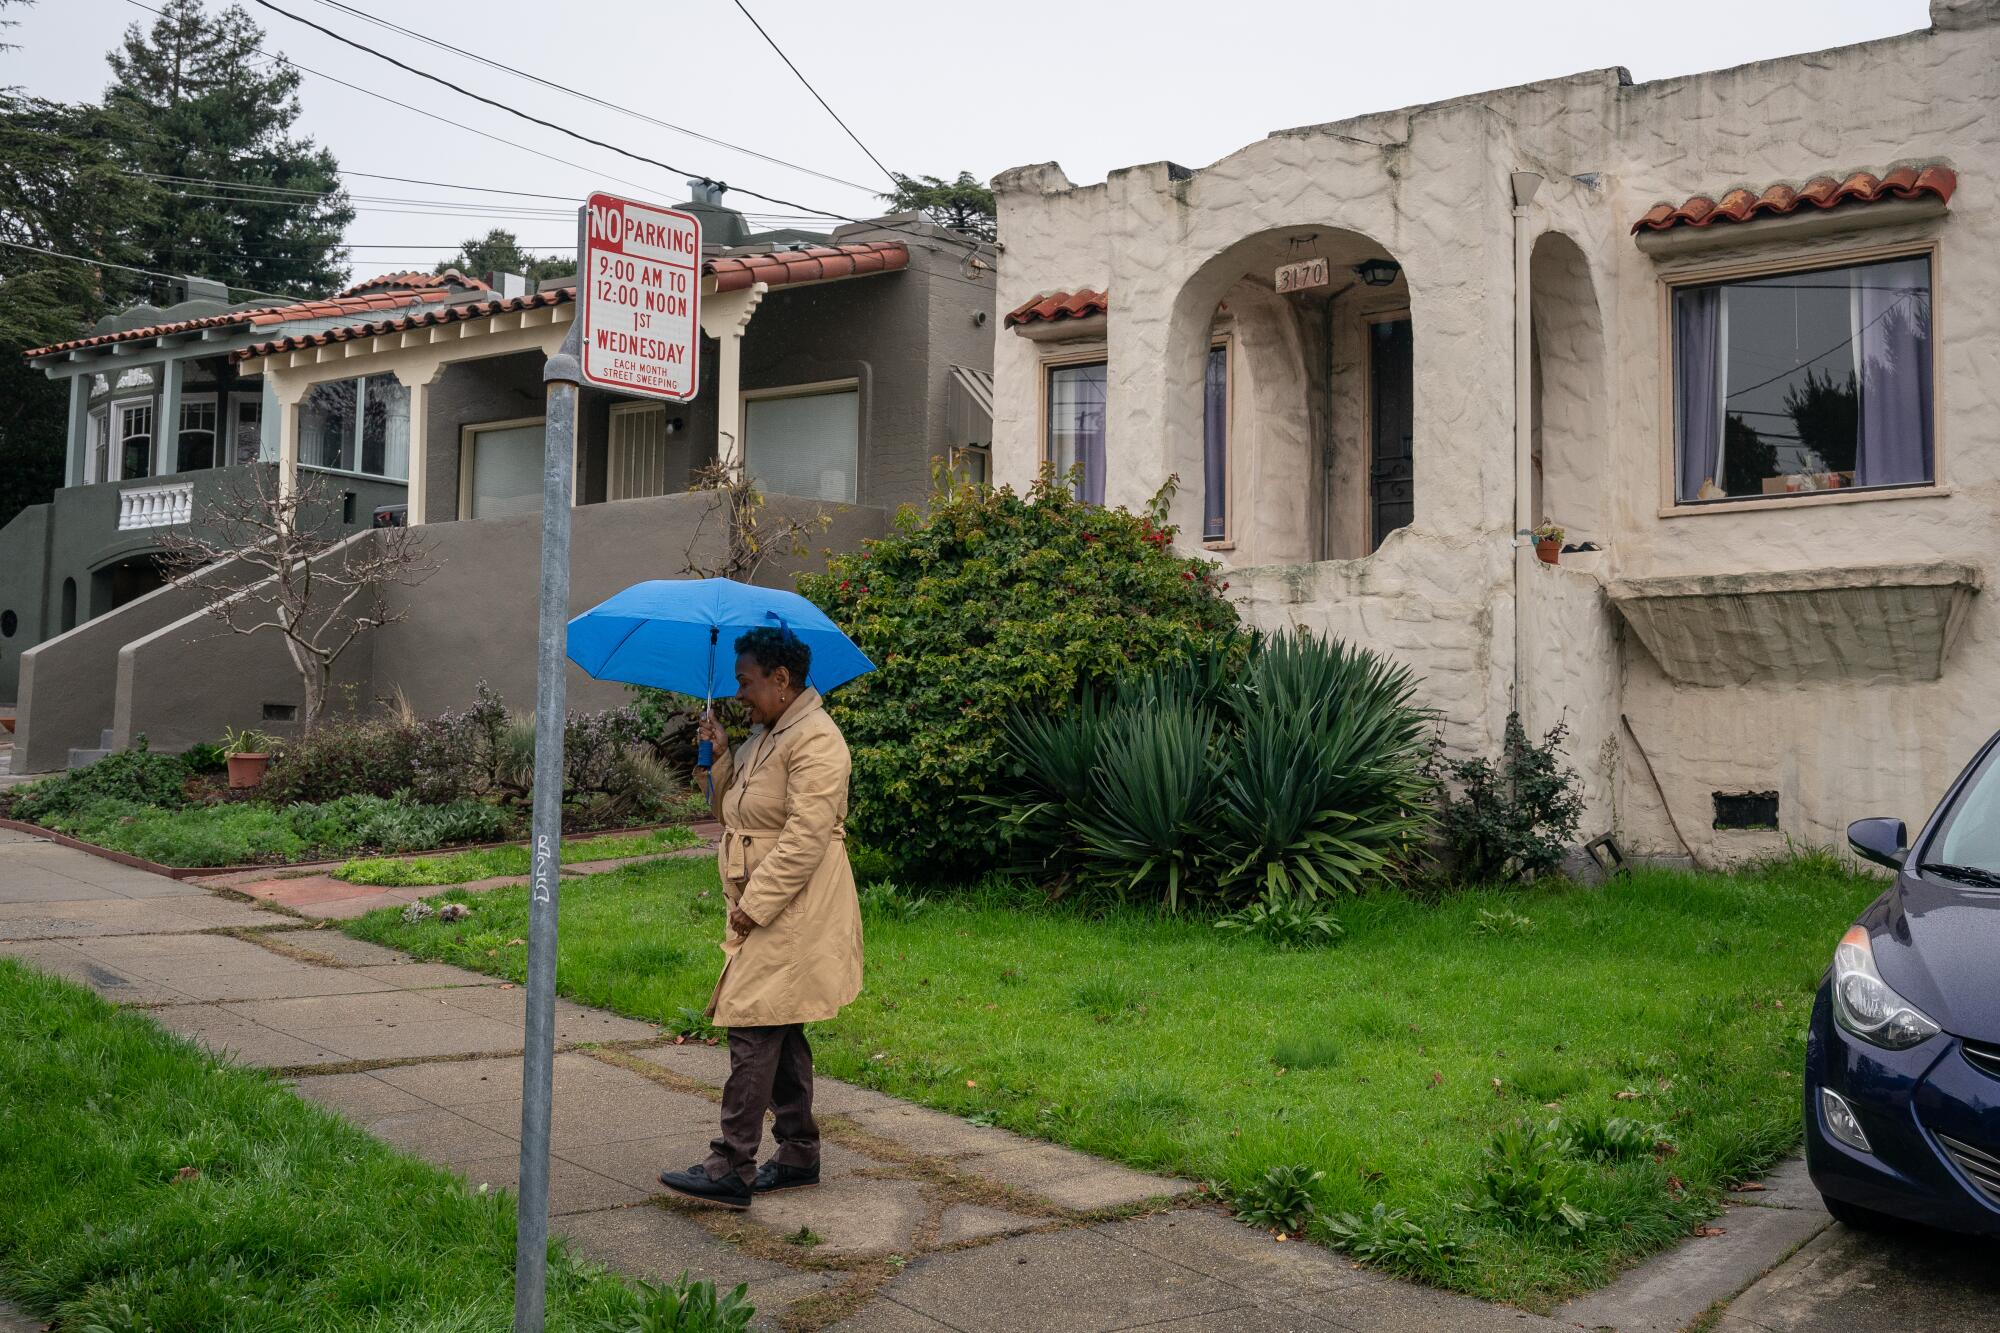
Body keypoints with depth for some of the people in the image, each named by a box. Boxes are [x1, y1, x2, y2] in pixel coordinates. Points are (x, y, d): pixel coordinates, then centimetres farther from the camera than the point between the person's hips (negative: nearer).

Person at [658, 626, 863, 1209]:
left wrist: (754, 905, -21)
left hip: (793, 918, -10)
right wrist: (719, 755, 5)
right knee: (780, 1034, 15)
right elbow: (728, 811, 21)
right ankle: (799, 1155, 25)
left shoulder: (815, 741, -17)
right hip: (765, 912, 10)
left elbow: (806, 838, -23)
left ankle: (731, 1169, -6)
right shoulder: (763, 735, 16)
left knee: (753, 1034, -10)